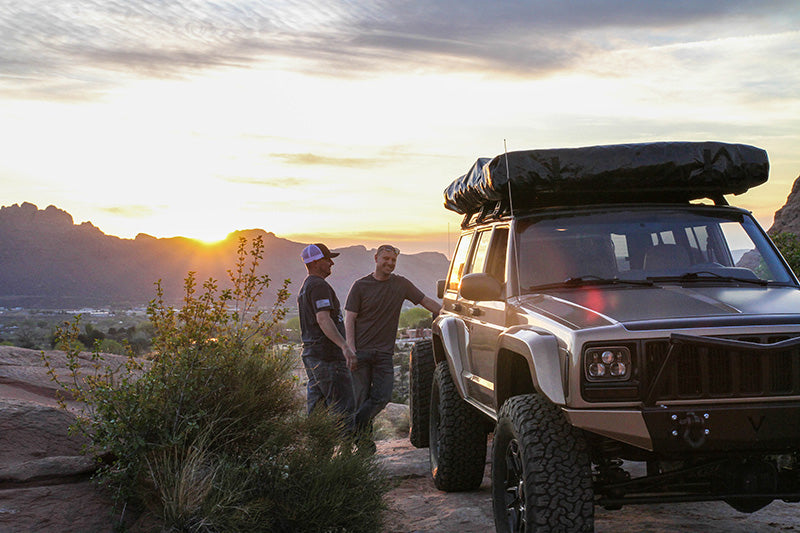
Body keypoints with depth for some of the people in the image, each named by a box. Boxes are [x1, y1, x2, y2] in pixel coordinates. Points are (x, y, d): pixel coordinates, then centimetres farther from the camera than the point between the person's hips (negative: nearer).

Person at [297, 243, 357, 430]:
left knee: (316, 408, 10)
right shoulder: (319, 286, -12)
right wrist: (344, 346, -33)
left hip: (311, 353, 10)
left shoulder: (305, 287, 21)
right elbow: (323, 319, -25)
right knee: (343, 407, -9)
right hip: (327, 355, -10)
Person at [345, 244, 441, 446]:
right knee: (361, 397, -2)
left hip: (385, 353, 3)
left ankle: (355, 428, 10)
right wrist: (351, 349, -12)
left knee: (383, 396, -9)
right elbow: (349, 319, -2)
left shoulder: (401, 284, 8)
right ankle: (362, 438, 11)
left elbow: (427, 302, 15)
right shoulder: (360, 286, 0)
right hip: (361, 351, -3)